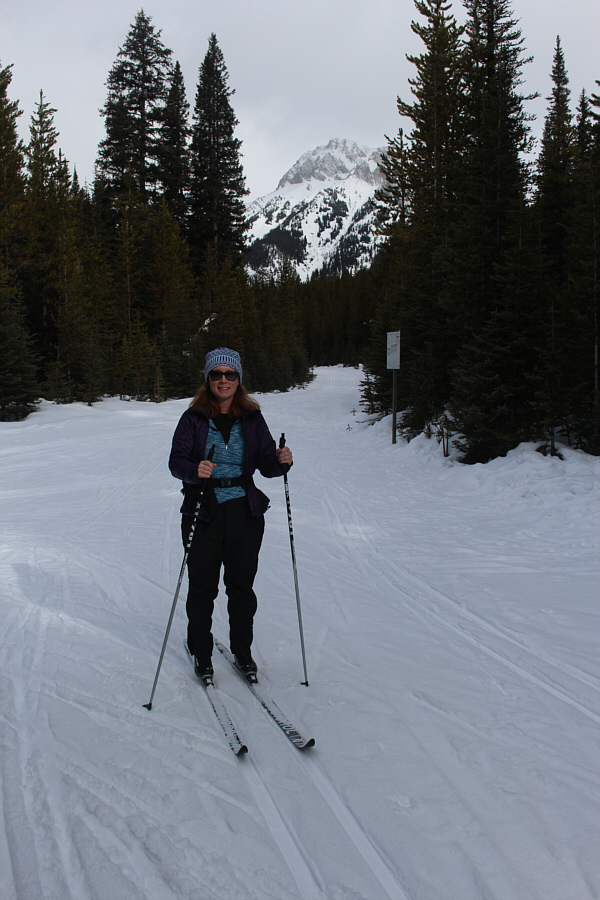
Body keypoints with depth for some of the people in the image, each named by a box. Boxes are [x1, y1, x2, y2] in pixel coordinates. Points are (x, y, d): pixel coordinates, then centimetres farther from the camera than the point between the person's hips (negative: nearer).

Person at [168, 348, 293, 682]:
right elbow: (176, 461, -5)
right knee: (203, 588, 6)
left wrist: (282, 461, -18)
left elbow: (266, 464, 4)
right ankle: (201, 654, 24)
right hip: (203, 512, -1)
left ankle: (243, 651, 28)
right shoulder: (194, 418, 0)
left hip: (245, 512, 2)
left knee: (242, 586, 10)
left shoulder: (252, 418, 6)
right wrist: (194, 470, -26)